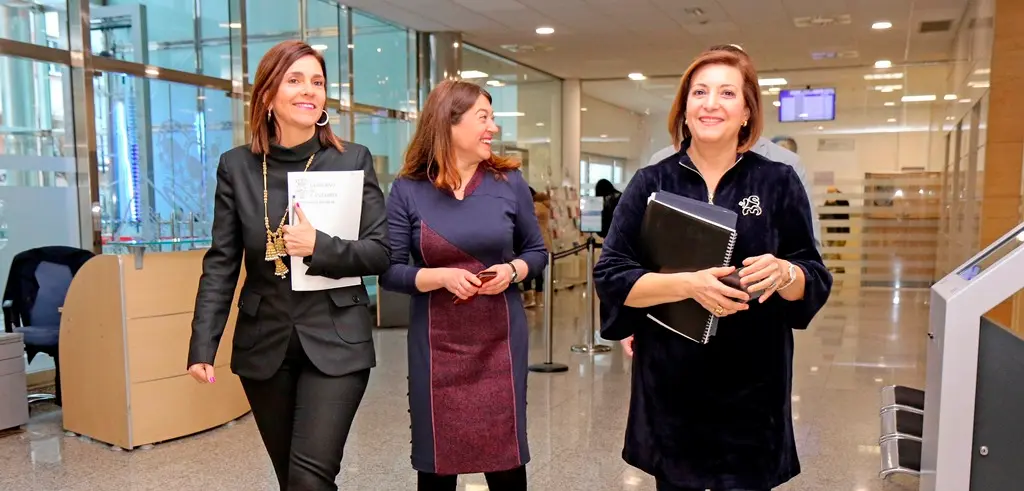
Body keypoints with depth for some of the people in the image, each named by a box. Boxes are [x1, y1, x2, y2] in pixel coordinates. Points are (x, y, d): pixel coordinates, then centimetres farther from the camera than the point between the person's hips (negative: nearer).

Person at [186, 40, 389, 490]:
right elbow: (220, 264, 2)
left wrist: (319, 246, -19)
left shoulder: (353, 160, -2)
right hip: (264, 344, 3)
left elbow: (381, 252, -4)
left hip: (336, 342, -2)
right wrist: (202, 346, -5)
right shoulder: (236, 166, 2)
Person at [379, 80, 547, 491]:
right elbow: (389, 271, -4)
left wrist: (512, 271, -11)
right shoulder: (408, 190, -3)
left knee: (506, 458, 5)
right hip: (436, 343, -1)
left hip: (499, 338, 1)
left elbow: (536, 251, 9)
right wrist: (439, 277, -20)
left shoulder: (509, 182, 1)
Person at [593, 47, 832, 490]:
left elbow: (816, 280, 3)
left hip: (751, 386, 0)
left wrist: (784, 273, -20)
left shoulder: (779, 182, 2)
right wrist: (689, 284, -21)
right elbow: (611, 276, -6)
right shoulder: (651, 184, 0)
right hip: (669, 383, 1)